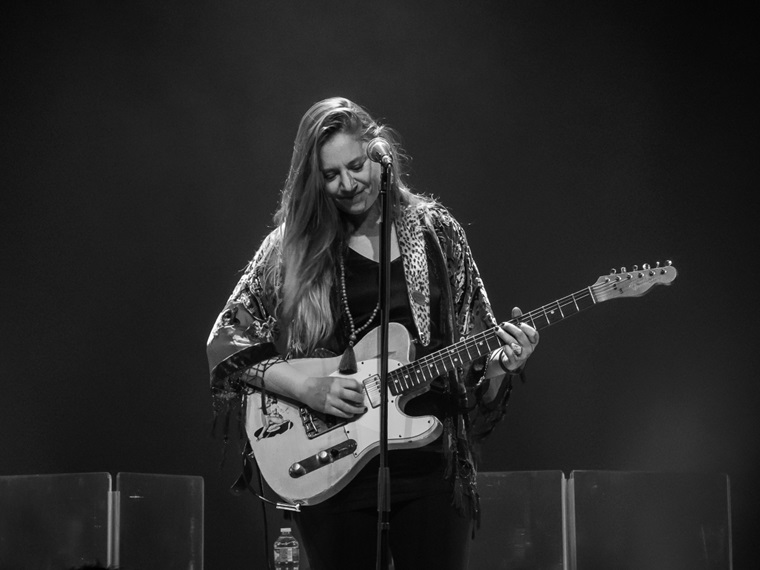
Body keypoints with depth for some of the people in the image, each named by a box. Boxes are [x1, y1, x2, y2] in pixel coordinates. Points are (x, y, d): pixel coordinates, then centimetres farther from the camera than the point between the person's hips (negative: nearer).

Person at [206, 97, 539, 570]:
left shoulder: (437, 232, 5)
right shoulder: (293, 245, 0)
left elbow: (475, 341, 9)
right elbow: (226, 344, 0)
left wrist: (499, 364, -14)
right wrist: (309, 389, -12)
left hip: (432, 467, 1)